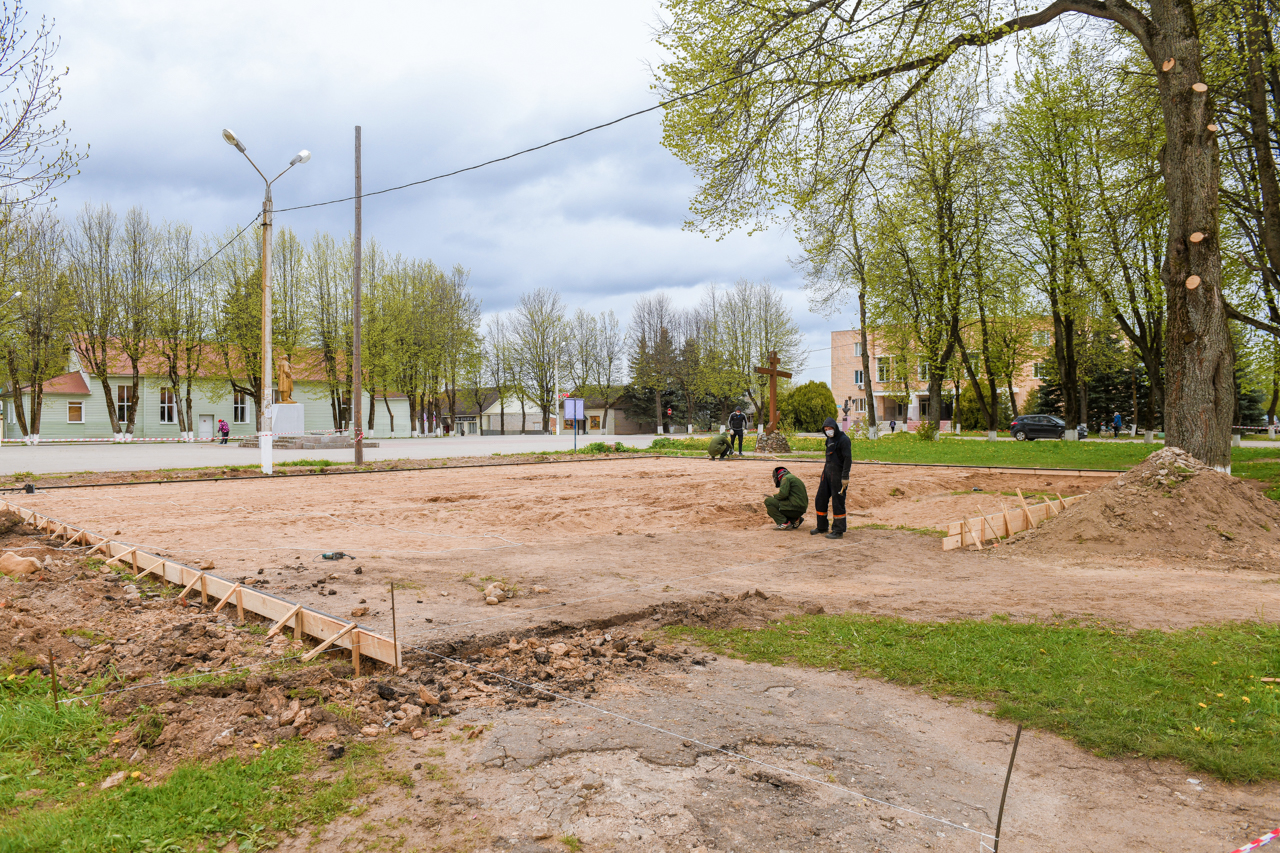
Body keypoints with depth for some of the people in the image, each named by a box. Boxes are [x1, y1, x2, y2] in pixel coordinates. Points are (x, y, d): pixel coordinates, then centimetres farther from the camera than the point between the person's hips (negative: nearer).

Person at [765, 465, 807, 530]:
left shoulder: (786, 478, -5)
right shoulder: (793, 478, 24)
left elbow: (783, 494, -18)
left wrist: (774, 497, 0)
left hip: (794, 508, -9)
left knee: (768, 501, -6)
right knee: (769, 511, 18)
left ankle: (784, 523, -12)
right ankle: (795, 519, 8)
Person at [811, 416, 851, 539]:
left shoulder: (843, 439, -12)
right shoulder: (829, 439, 14)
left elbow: (848, 459, -16)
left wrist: (845, 477, -20)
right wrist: (825, 471, 18)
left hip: (838, 474, -9)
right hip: (827, 472, 9)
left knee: (837, 502, -5)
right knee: (820, 500, 12)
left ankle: (838, 531, 3)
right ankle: (821, 527, 26)